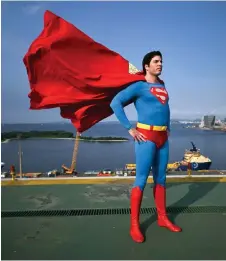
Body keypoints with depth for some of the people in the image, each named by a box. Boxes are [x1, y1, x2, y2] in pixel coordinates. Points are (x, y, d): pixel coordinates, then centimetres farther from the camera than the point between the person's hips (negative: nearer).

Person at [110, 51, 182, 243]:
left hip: (163, 137, 7)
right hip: (146, 137, -7)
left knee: (161, 178, 13)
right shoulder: (139, 86, -6)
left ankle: (162, 218, 27)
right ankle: (135, 225, 7)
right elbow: (115, 103, -13)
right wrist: (130, 129, -16)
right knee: (141, 179, -4)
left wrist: (168, 127, 18)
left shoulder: (162, 85, 16)